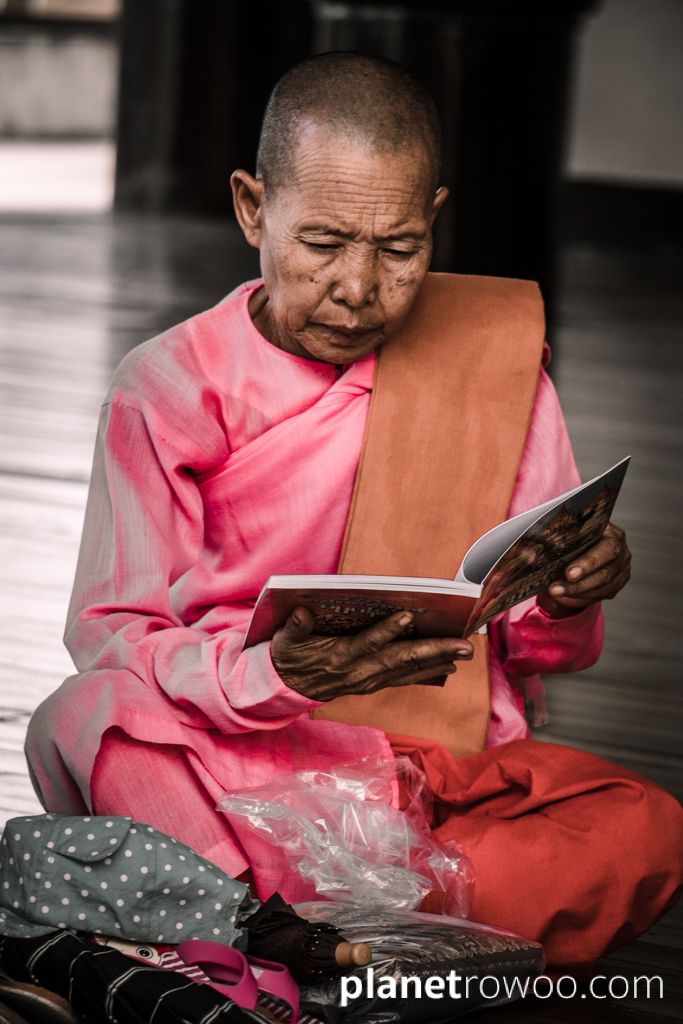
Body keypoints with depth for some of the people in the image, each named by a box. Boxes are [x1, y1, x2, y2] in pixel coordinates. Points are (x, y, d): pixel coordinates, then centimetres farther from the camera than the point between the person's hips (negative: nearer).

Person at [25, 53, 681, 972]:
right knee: (84, 723, -33)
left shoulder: (494, 366, 8)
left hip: (446, 767, 2)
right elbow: (110, 632, -6)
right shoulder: (173, 386, 2)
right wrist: (271, 674, -25)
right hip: (234, 766, -2)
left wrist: (565, 606, -14)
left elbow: (534, 647, 11)